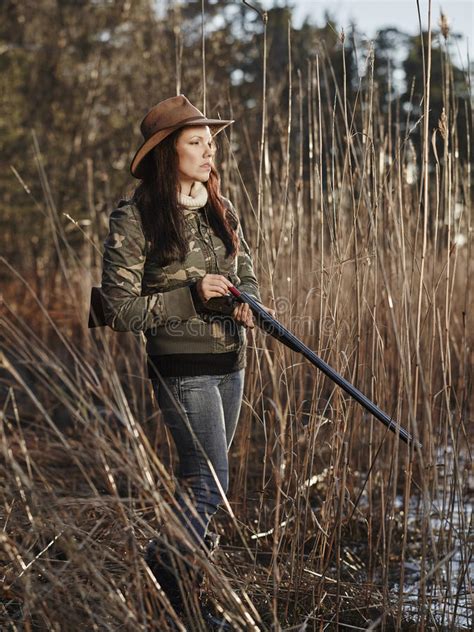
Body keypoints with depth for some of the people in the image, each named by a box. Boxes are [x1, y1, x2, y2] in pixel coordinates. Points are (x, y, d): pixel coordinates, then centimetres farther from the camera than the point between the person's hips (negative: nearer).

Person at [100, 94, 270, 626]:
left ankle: (168, 560, 32)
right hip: (182, 366, -7)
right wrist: (191, 297, -21)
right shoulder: (134, 219, -12)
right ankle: (169, 568, 15)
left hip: (230, 361, 7)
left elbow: (247, 273, 17)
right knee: (210, 482, -7)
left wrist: (245, 303, -7)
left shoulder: (221, 209, 7)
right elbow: (119, 309, -13)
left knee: (202, 477, 15)